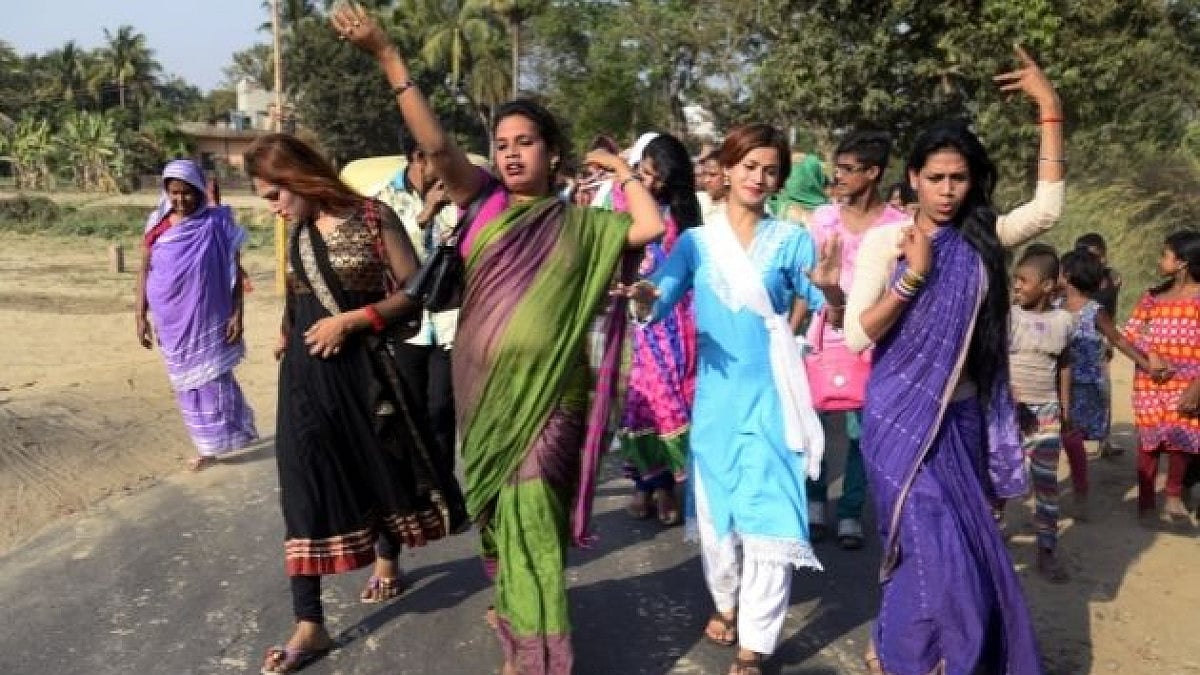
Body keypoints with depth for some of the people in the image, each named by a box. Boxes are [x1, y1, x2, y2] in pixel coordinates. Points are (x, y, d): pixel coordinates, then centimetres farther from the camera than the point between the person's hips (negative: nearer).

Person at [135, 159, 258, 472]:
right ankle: (208, 443, 25)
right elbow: (145, 270, 6)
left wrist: (237, 313, -10)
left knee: (211, 378, 0)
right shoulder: (157, 224, 2)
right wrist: (141, 315, 2)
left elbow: (235, 271, -5)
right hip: (171, 320, 4)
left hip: (207, 318, -4)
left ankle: (214, 443, 14)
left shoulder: (216, 224, -7)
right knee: (186, 382, 11)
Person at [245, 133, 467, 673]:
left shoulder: (373, 217, -7)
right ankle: (310, 626, 6)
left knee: (383, 469, 12)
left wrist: (350, 320, -17)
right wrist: (286, 337, 8)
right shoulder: (295, 230, 9)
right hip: (308, 375, 4)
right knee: (307, 486, 0)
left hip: (365, 368, -3)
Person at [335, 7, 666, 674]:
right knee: (498, 507, 14)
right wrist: (389, 56, -17)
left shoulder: (578, 223, 4)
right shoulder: (484, 202, 4)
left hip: (546, 390, -2)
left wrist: (622, 169, 4)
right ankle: (514, 608, 37)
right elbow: (436, 144, -9)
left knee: (530, 511, -4)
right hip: (485, 386, 2)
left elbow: (653, 226, -7)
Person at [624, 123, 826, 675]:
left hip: (769, 395, -2)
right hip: (715, 394, 2)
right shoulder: (696, 241, 3)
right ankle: (725, 603, 39)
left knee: (771, 514, -4)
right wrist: (641, 296, -28)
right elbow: (657, 308, -5)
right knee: (715, 507, 14)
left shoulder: (792, 239, 0)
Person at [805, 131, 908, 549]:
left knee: (861, 432, 5)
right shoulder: (822, 218, 1)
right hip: (822, 338, 2)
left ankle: (850, 513, 21)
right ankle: (815, 502, 26)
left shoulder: (901, 226, -7)